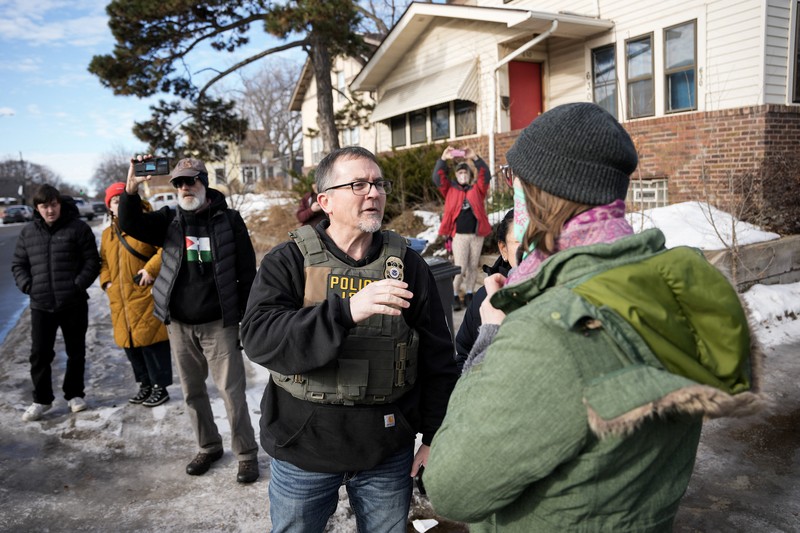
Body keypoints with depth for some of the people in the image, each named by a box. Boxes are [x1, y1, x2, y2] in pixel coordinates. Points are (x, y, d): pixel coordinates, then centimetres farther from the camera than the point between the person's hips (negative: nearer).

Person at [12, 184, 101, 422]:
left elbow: (92, 261, -4)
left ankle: (74, 394, 25)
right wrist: (28, 286, -3)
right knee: (40, 354, 5)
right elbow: (18, 264, 13)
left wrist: (78, 285, -14)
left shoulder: (78, 227, -3)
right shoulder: (28, 232, 8)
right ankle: (41, 399, 19)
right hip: (41, 305, 3)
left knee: (76, 352, 10)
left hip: (74, 303, -2)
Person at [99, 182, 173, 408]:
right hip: (120, 301, 7)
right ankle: (145, 384, 28)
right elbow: (104, 262, 25)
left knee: (152, 342, -3)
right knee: (130, 343, 13)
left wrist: (151, 269, -20)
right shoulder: (107, 234, 16)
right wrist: (106, 281, 9)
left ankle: (160, 387, 9)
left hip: (145, 297, -7)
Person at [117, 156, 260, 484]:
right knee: (192, 391, 15)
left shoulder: (228, 219, -3)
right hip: (179, 324, 4)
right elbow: (130, 224, -10)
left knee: (232, 392, -1)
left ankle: (246, 454, 15)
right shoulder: (169, 220, 5)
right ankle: (208, 447, 33)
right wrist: (131, 189, -27)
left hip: (219, 324, -4)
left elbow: (247, 270, -3)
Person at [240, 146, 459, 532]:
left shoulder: (408, 265, -1)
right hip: (303, 449, -1)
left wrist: (434, 436, 3)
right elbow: (258, 338, -22)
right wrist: (347, 310, -35)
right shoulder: (287, 262, -7)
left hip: (388, 452, 2)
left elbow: (438, 359, 3)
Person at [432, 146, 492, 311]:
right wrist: (443, 159, -12)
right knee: (460, 268, -7)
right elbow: (438, 178, -2)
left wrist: (475, 158, -12)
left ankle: (469, 295, 17)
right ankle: (454, 296, 6)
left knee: (473, 267, 7)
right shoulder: (450, 189, 8)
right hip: (459, 235, -2)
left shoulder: (477, 189, 11)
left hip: (477, 234, 2)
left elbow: (486, 175, -2)